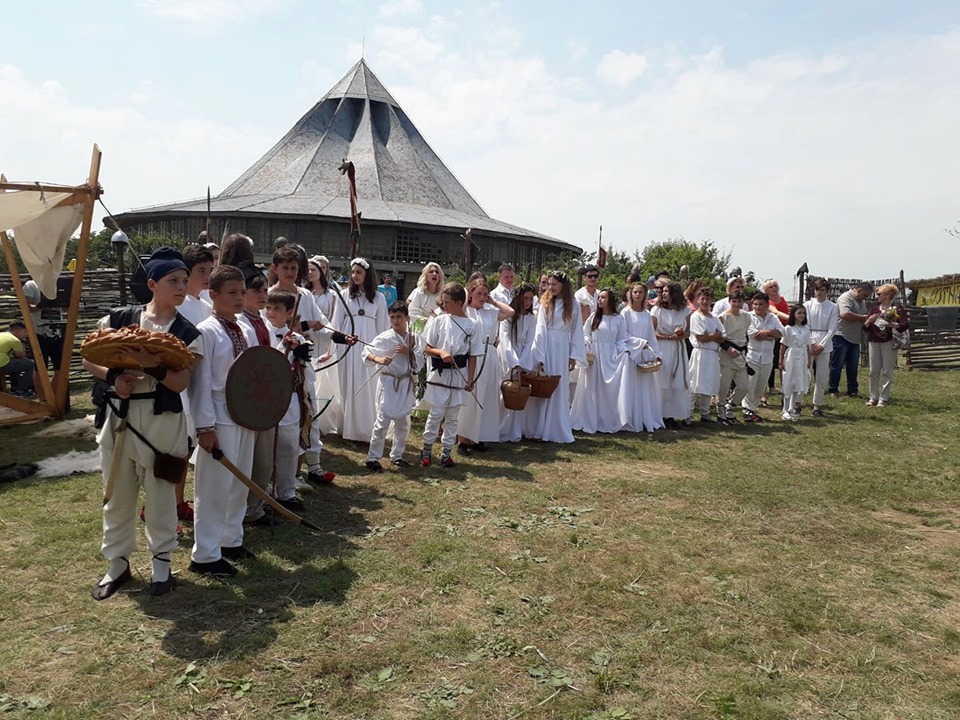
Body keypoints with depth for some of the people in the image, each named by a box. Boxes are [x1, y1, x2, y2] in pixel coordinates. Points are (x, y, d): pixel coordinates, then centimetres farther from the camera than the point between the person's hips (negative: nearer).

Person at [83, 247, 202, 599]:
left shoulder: (188, 334, -4)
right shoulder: (119, 319, 0)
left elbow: (180, 383, -12)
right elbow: (89, 359, 6)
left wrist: (152, 365, -29)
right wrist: (113, 377, -13)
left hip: (162, 420, -2)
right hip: (118, 415, 2)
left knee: (160, 492, 9)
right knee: (118, 493, 13)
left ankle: (161, 561, 27)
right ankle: (117, 562, 31)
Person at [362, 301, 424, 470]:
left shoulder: (415, 338, 1)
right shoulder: (384, 338, -9)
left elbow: (419, 361, 0)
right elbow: (366, 352, -5)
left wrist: (408, 352, -16)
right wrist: (377, 359, -23)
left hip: (405, 384, 4)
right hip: (388, 382, -4)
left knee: (403, 422, 13)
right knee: (382, 421, -4)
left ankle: (397, 455, 29)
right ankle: (373, 458, 6)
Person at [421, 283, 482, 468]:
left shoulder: (471, 325, -2)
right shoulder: (438, 321, -2)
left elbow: (473, 356, 0)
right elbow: (427, 348, 2)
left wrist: (470, 380, -4)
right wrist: (440, 352, -18)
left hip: (459, 375, 1)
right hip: (439, 374, -1)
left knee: (453, 416, 10)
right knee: (436, 414, 2)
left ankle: (446, 452, 20)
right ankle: (427, 448, 19)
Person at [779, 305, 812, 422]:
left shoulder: (806, 329, 7)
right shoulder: (788, 328, -5)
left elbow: (807, 346, 11)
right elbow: (783, 345, -4)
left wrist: (809, 360, 10)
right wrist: (780, 360, -7)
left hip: (802, 358, 4)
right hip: (791, 358, -4)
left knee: (798, 385, 5)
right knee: (788, 385, 0)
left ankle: (792, 409, 14)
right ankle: (786, 410, 7)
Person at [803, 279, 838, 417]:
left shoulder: (833, 307, 3)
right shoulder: (807, 305, 2)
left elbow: (832, 329, 0)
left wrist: (821, 345, -8)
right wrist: (813, 344, -9)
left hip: (825, 345, 1)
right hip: (808, 343, -1)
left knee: (821, 377, 4)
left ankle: (817, 406, 13)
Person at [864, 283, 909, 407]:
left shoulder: (897, 309, 1)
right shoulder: (874, 309, 13)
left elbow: (906, 324, -10)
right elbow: (865, 327, 11)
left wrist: (893, 324, -26)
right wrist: (869, 320, -9)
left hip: (889, 342, -4)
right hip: (874, 342, 4)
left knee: (887, 371, 0)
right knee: (874, 371, 4)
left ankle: (883, 398, 5)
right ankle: (873, 397, 12)